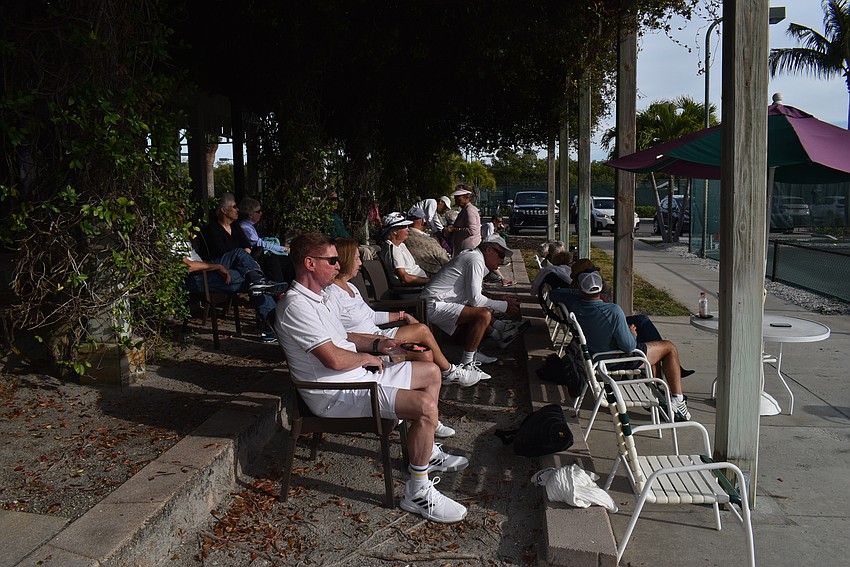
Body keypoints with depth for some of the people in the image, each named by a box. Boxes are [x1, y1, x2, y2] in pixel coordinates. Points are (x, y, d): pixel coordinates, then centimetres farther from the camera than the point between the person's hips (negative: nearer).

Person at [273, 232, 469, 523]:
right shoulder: (296, 306, -21)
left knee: (431, 372, 17)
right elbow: (335, 359, -28)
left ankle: (426, 451, 28)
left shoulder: (316, 297, 13)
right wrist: (367, 358, -9)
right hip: (337, 395, -11)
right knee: (426, 407, -25)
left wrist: (376, 344, 8)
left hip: (359, 376, 11)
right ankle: (417, 493, -12)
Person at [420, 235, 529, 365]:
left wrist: (498, 298, 15)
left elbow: (473, 294, 22)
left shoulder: (472, 257, 18)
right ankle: (467, 362, -15)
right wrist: (504, 306, -10)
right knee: (484, 314, -22)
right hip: (434, 306, -11)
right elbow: (475, 299, -19)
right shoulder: (476, 260, -14)